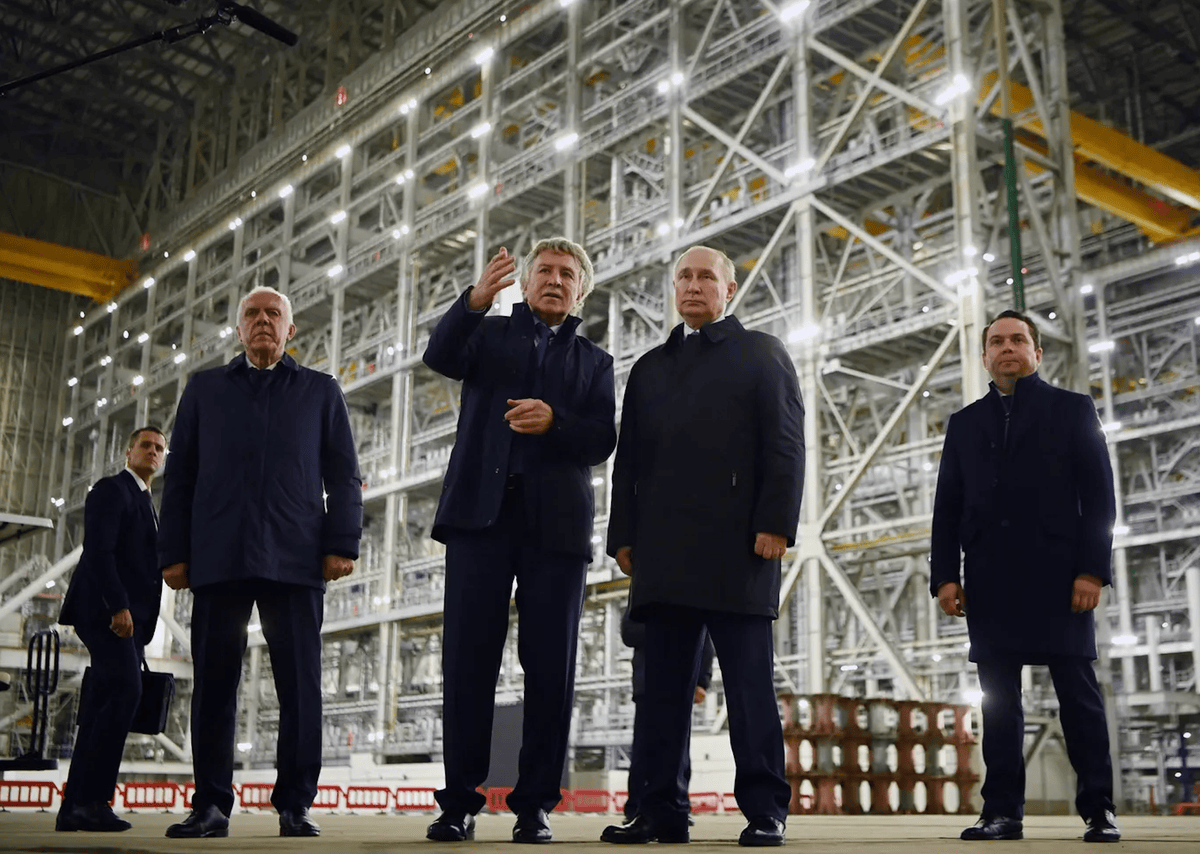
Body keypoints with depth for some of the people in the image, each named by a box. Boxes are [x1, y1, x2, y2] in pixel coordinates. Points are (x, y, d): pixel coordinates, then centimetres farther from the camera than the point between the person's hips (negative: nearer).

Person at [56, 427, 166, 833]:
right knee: (126, 691, -21)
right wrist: (118, 606, -22)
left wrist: (140, 624, 15)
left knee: (104, 705, 3)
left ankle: (73, 808, 2)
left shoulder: (146, 504, 27)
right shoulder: (111, 488, -1)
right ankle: (91, 799, -22)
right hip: (104, 610, -9)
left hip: (130, 618, 9)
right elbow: (98, 550, -14)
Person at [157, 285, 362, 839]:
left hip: (294, 560, -1)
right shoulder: (205, 389, 18)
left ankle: (295, 805, 3)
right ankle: (210, 806, 10)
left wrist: (342, 543, -3)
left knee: (300, 686, -3)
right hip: (217, 559, 1)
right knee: (214, 684, 2)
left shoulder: (320, 391, 15)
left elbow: (344, 476, 9)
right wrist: (173, 551, 4)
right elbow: (180, 475, 14)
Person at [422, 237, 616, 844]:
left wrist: (553, 421, -16)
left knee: (551, 668, -3)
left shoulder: (594, 362, 19)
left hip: (557, 521, 1)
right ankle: (460, 803, 2)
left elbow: (601, 441, 4)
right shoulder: (490, 335, 19)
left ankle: (534, 804, 5)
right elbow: (440, 357, -4)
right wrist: (474, 302, -20)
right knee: (468, 659, -3)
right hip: (481, 510, 0)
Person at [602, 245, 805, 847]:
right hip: (663, 551, 5)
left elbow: (785, 444, -1)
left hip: (737, 547, -4)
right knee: (665, 684, 4)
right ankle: (662, 811, 8)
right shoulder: (650, 367, 23)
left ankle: (764, 810, 0)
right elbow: (628, 459, 18)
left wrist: (776, 524, -12)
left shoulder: (761, 353, 10)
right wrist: (623, 535, 7)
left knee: (749, 681, -4)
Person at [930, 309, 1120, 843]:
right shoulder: (965, 423, 18)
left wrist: (1092, 569, -10)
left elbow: (1098, 496, 1)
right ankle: (1002, 812, 4)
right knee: (999, 698, 1)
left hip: (1057, 574, -3)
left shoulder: (1072, 409, 9)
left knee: (1078, 693, -2)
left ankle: (1098, 810, 5)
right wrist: (945, 575, 1)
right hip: (990, 580, 3)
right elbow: (947, 507, 13)